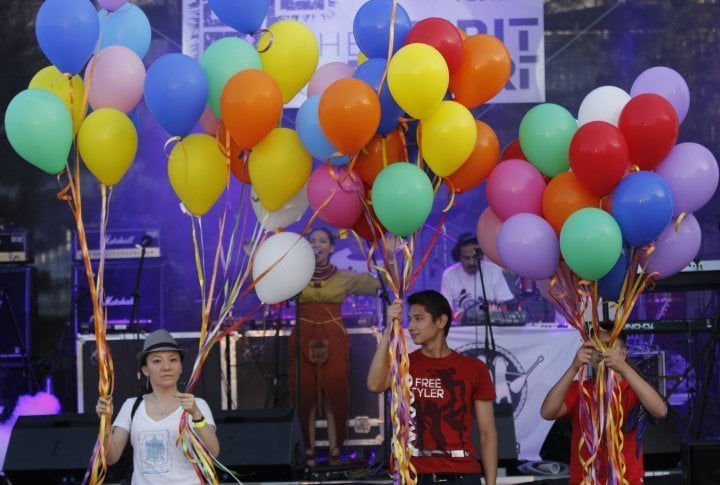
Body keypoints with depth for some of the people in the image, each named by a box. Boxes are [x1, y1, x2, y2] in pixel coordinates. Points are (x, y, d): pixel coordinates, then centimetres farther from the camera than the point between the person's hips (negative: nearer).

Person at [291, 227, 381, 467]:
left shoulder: (344, 277, 5)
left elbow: (383, 283, 8)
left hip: (333, 342, 0)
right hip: (304, 341, 0)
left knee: (335, 395, 0)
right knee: (305, 396, 0)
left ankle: (335, 451, 7)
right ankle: (309, 451, 7)